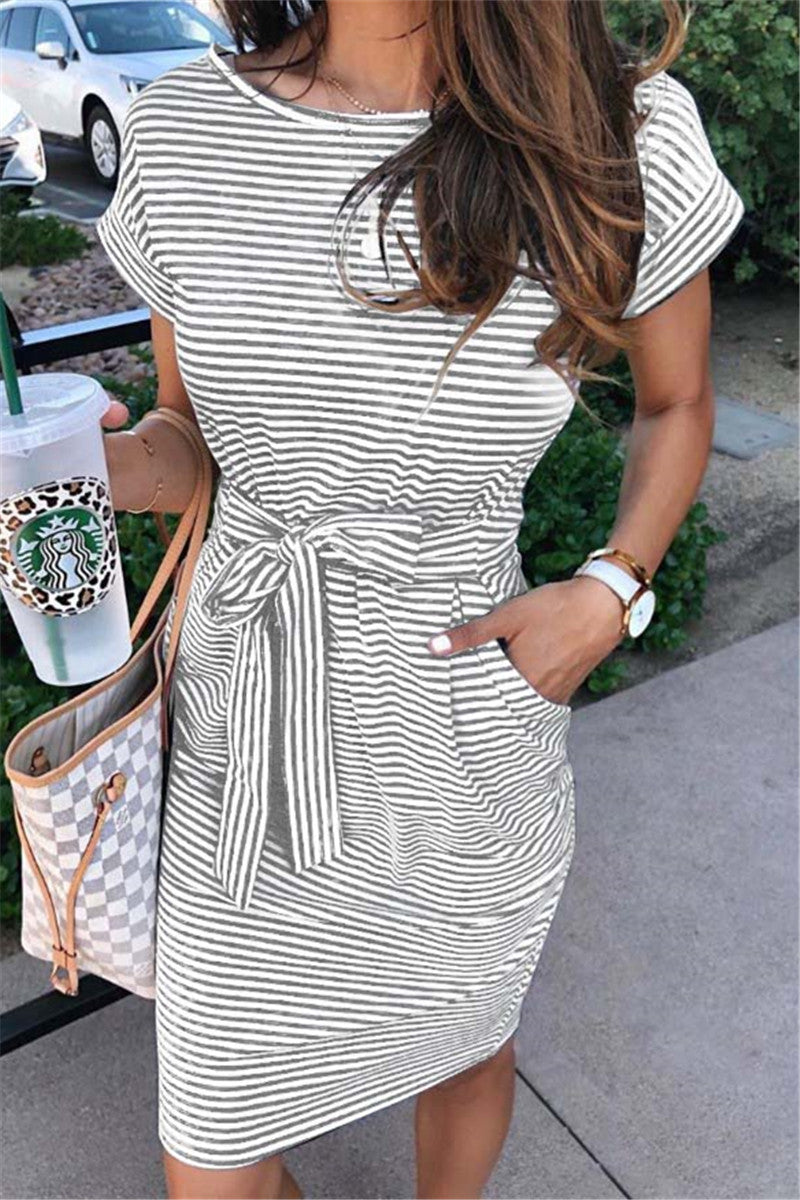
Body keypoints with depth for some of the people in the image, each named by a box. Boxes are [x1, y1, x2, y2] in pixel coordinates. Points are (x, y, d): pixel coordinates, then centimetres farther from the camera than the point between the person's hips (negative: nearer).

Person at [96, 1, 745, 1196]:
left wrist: (611, 592, -10)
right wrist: (103, 461, -18)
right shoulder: (180, 131, -6)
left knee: (461, 1046, 28)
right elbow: (187, 443, 5)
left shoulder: (629, 136, -11)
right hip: (244, 736, 2)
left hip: (467, 739, -1)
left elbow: (677, 403, 6)